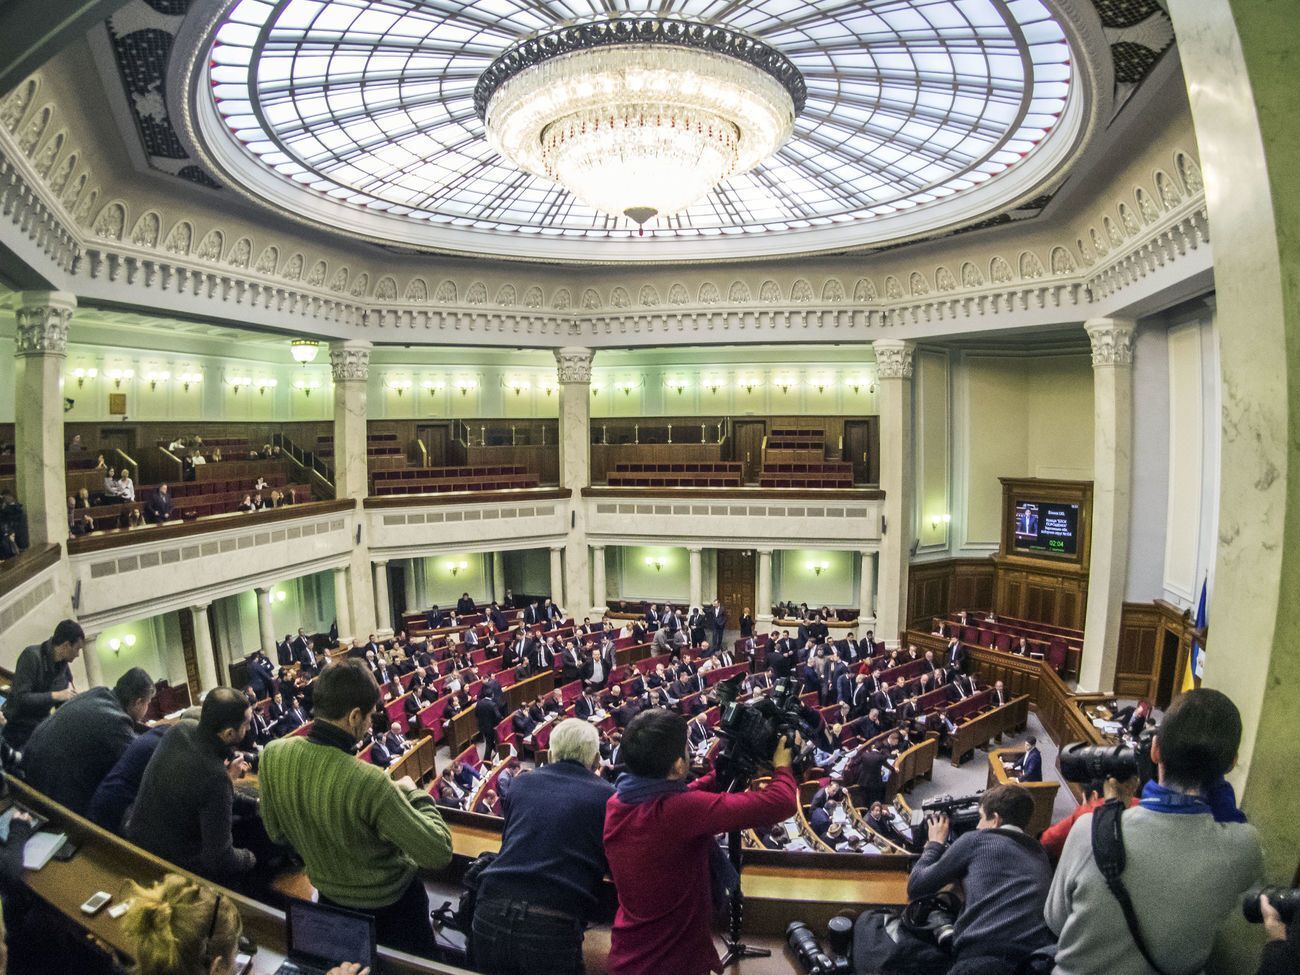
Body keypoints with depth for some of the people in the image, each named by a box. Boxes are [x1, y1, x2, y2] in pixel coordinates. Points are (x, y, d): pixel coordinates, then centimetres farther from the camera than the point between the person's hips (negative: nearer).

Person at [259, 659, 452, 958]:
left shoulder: (272, 755, -22)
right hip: (389, 904, -5)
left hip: (329, 898, 5)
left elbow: (277, 833, -2)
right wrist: (415, 793, -18)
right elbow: (439, 854, -32)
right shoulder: (368, 782, -40)